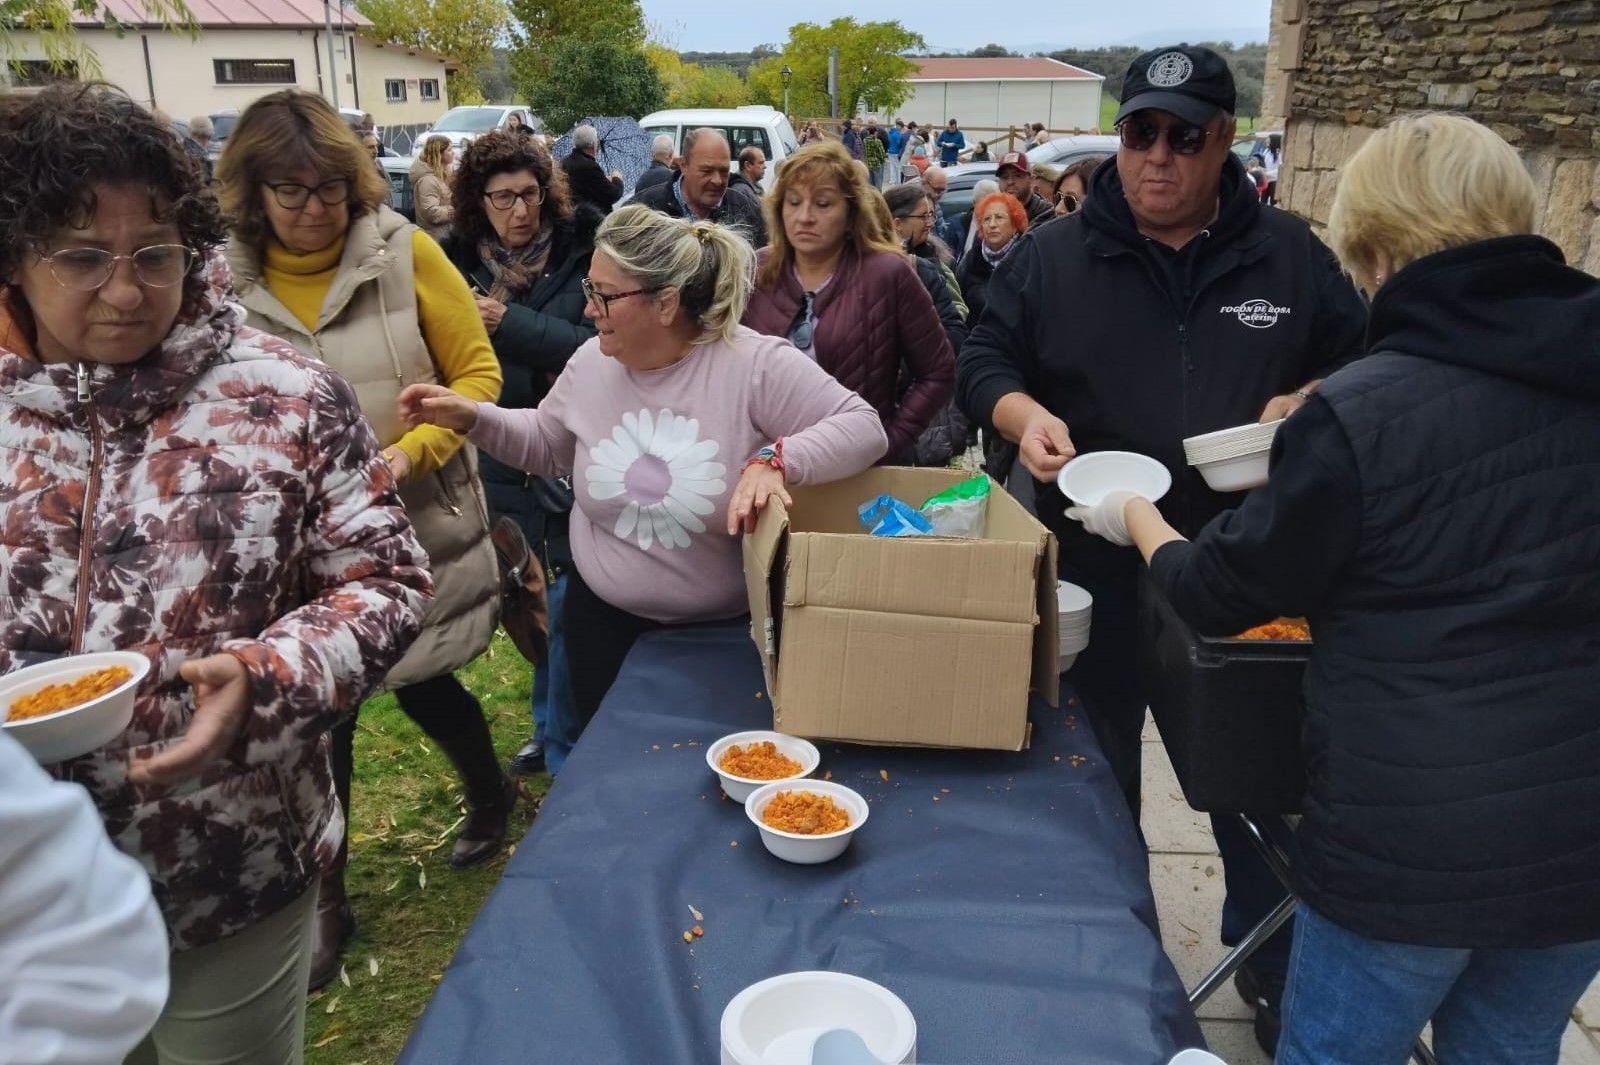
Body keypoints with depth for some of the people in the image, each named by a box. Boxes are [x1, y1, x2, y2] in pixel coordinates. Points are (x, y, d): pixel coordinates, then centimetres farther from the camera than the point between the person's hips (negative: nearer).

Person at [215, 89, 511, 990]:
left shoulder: (404, 253, -7)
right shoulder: (226, 280, -4)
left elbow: (478, 373, -5)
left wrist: (411, 453, -17)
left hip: (417, 519, -1)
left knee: (418, 678, 11)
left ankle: (491, 794, 45)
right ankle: (327, 899, 28)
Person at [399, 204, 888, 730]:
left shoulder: (756, 365, -20)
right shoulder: (592, 363, -3)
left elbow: (861, 426, -22)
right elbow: (546, 445, 12)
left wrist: (776, 459, -37)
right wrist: (472, 417, -3)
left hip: (729, 626, -3)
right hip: (605, 617, 4)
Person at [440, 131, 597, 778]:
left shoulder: (580, 252, -8)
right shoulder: (460, 263, 2)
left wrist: (509, 325, -20)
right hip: (503, 461, 4)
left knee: (567, 605, -1)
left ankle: (567, 752, 15)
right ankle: (551, 730, 37)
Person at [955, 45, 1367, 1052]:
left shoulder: (1290, 253, 2)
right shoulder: (1052, 256, 0)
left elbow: (1363, 363, 8)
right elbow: (985, 362, 2)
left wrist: (1311, 402, -13)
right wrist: (1024, 412, -20)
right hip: (1097, 567, 0)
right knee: (1097, 773, 16)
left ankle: (1272, 954, 35)